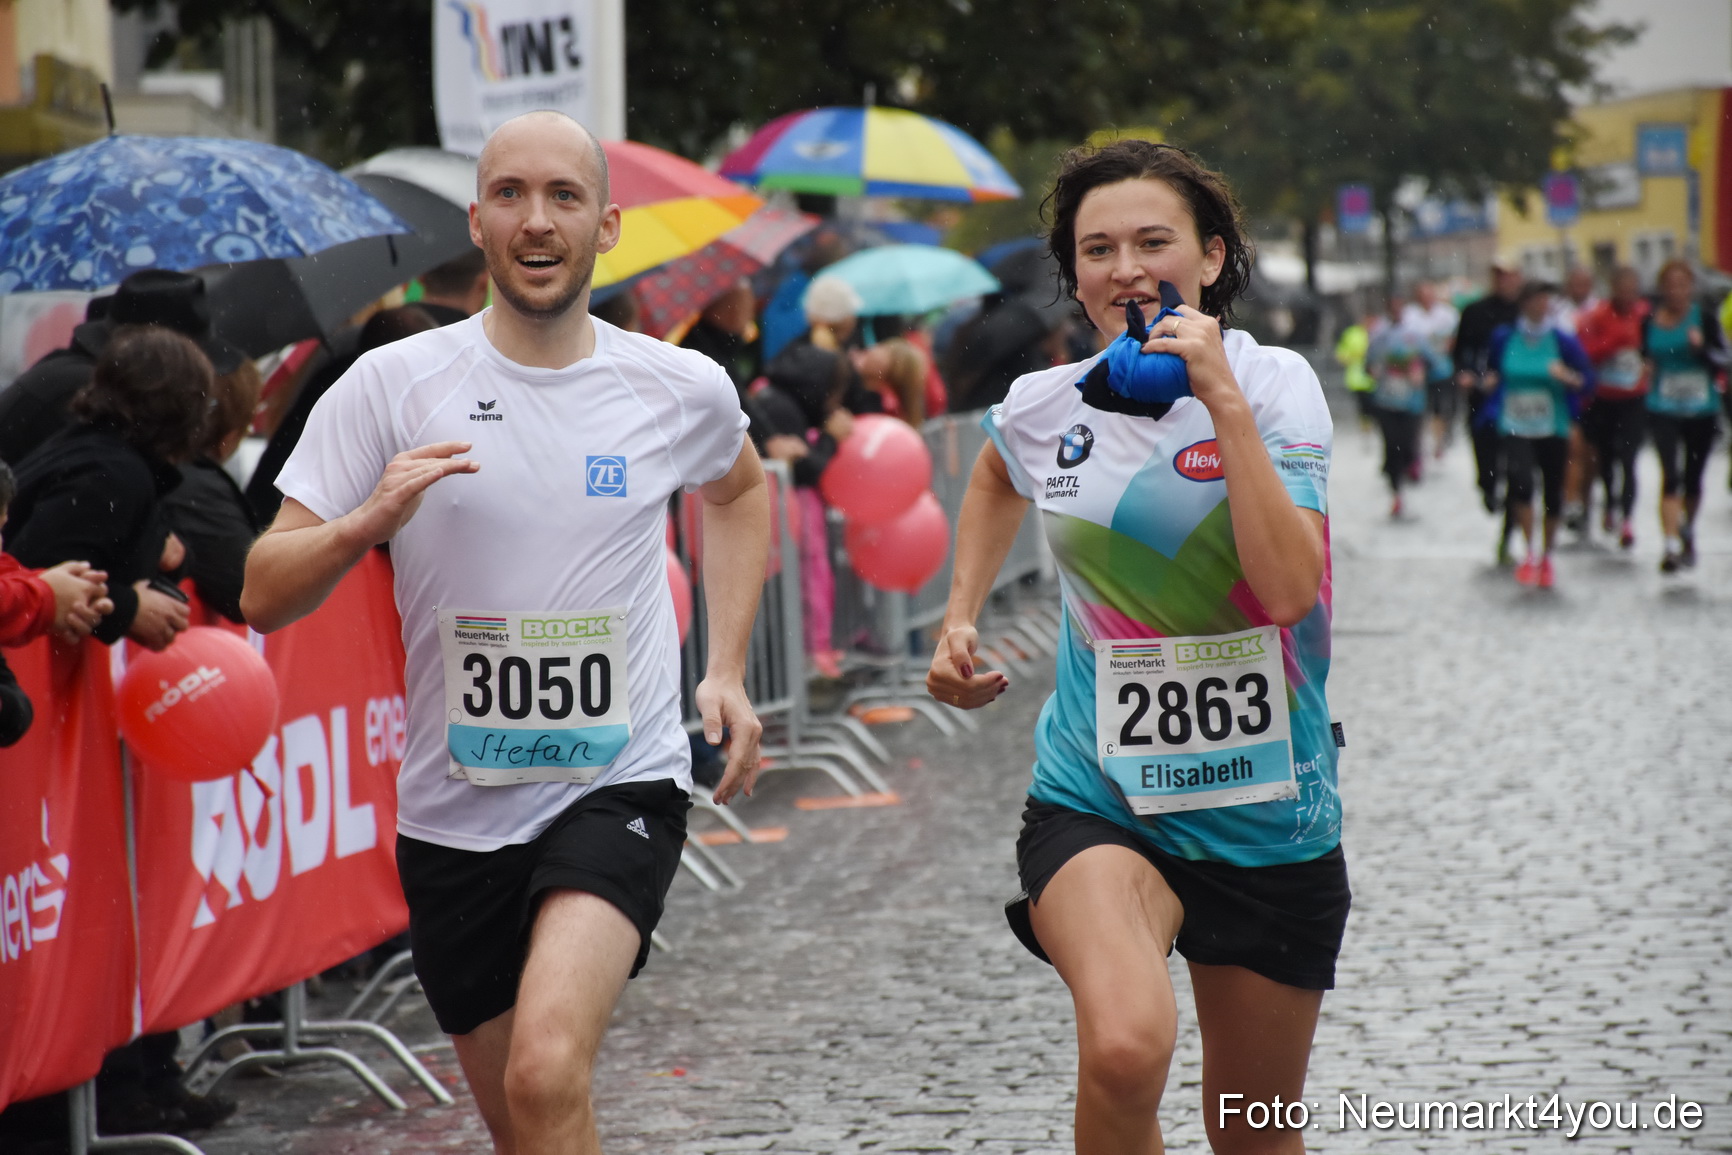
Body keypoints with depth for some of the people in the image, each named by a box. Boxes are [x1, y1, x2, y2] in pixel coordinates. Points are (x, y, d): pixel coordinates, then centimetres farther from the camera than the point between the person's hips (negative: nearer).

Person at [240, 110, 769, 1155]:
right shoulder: (393, 384, -5)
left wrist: (728, 669, 14)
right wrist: (366, 523, -26)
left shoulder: (683, 390, -1)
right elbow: (262, 596, -6)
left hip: (620, 787, -1)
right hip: (453, 815, 2)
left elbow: (741, 491, 24)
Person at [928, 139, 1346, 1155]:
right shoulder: (1045, 407, 0)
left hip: (1265, 813, 0)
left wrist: (1221, 400, -23)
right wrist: (959, 618, 15)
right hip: (1097, 798, 0)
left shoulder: (1274, 383, -8)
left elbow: (1288, 587, -23)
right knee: (1125, 1045, -31)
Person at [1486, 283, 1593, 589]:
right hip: (1515, 427, 0)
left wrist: (1568, 377, -21)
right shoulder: (1504, 338, 4)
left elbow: (1589, 378, -1)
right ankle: (1529, 552, -10)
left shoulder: (1563, 341, -2)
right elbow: (1494, 372, 20)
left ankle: (1546, 558, 28)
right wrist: (1490, 380, -2)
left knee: (1553, 493, 7)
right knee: (1520, 480, -24)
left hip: (1553, 429, 0)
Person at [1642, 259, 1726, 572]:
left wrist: (1701, 347, -23)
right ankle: (1672, 545, -21)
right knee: (1670, 473, -17)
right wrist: (1647, 372, -3)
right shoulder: (1650, 321, 0)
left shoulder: (1704, 317, -4)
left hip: (1701, 410, 1)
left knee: (1693, 477, 14)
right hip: (1663, 410, -1)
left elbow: (1721, 359, -6)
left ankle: (1688, 531, 41)